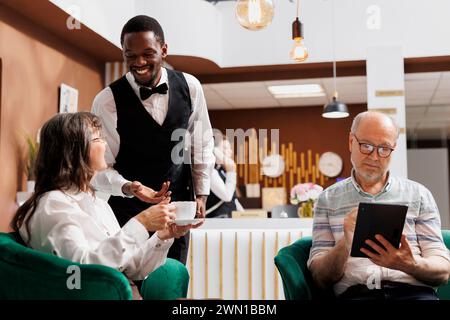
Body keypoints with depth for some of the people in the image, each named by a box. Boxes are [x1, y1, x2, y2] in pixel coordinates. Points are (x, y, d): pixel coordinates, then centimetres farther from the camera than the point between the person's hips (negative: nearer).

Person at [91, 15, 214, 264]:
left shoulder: (190, 87, -5)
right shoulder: (108, 100, -14)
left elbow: (202, 144, 6)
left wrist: (201, 194, 4)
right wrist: (128, 188, -28)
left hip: (178, 208, 3)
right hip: (129, 210, -3)